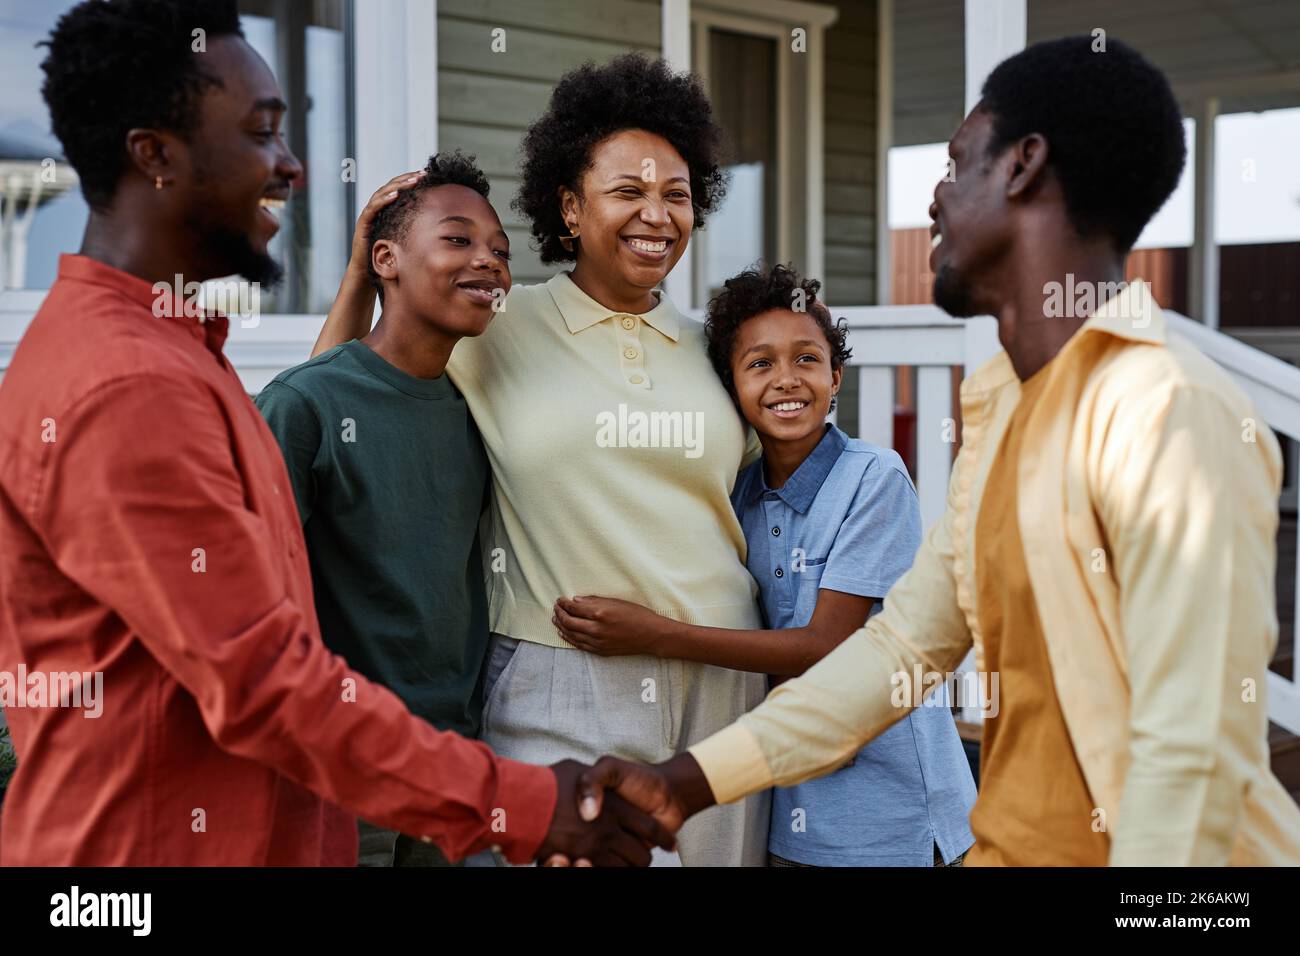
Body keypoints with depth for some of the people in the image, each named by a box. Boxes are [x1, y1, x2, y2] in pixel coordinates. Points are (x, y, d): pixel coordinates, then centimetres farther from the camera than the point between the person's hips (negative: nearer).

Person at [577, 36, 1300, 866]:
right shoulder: (999, 406, 6)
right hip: (1010, 842, 7)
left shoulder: (1172, 414, -21)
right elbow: (906, 643, 7)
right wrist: (689, 781, 1)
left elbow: (1195, 759, -24)